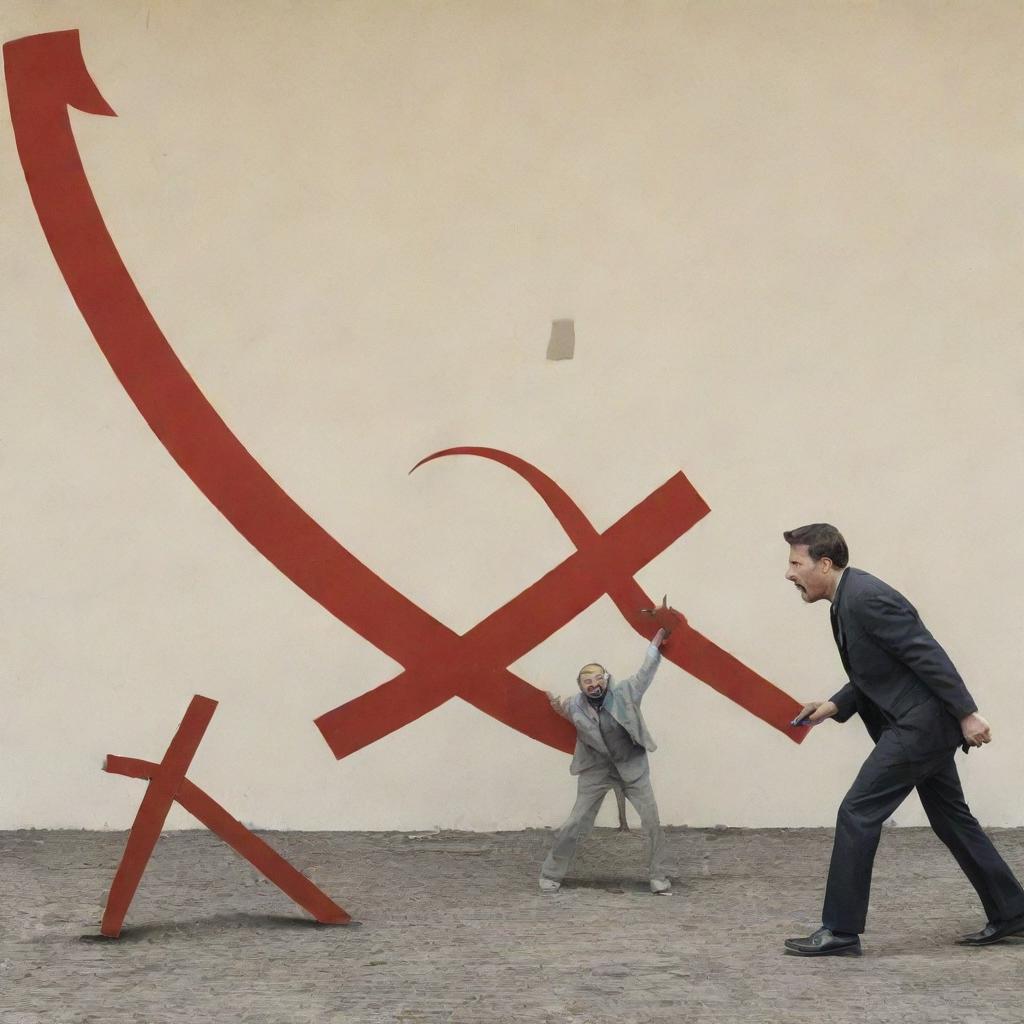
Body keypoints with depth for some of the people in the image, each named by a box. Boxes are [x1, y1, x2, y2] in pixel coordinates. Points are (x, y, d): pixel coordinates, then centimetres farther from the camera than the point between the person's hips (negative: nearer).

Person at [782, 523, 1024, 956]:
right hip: (925, 724, 10)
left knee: (857, 814, -8)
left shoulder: (865, 597, -20)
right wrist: (835, 706, 6)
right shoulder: (848, 599, 11)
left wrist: (967, 714, -22)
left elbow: (928, 655, -22)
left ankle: (840, 930, -2)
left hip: (922, 723, -10)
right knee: (952, 821, 18)